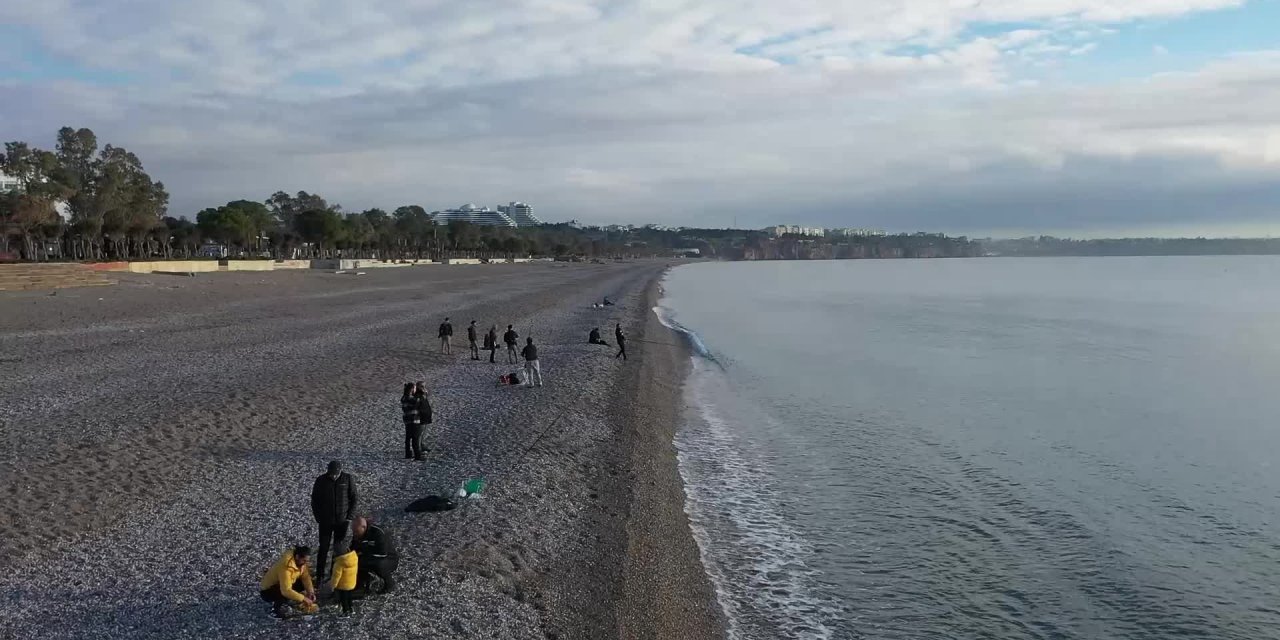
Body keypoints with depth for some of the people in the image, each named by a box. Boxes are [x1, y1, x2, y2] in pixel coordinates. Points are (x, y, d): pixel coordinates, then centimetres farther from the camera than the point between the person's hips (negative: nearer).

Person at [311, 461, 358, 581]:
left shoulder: (348, 479, -7)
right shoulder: (321, 480, -7)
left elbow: (354, 499, 0)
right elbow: (314, 500, 2)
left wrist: (350, 517, -5)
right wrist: (318, 518, -2)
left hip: (342, 521, 0)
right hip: (325, 521, 0)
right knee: (323, 548, 1)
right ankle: (320, 575, 11)